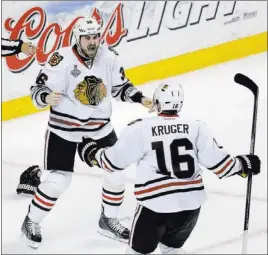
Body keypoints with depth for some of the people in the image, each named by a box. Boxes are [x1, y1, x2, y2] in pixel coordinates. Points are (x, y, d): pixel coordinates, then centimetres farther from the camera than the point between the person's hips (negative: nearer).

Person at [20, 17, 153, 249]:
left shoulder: (108, 58, -5)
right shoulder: (62, 59, -19)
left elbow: (121, 87, 9)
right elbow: (38, 88, -17)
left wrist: (140, 99, -6)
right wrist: (47, 97, -38)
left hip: (100, 127, 5)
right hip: (64, 127, -5)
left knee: (116, 172, 5)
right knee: (59, 180, -7)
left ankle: (108, 220, 28)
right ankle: (31, 222, 16)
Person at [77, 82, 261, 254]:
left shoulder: (140, 129, -6)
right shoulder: (196, 128, 0)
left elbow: (113, 161, 1)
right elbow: (217, 161, 1)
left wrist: (92, 152, 20)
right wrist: (243, 165, 18)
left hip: (155, 204, -3)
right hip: (191, 203, 4)